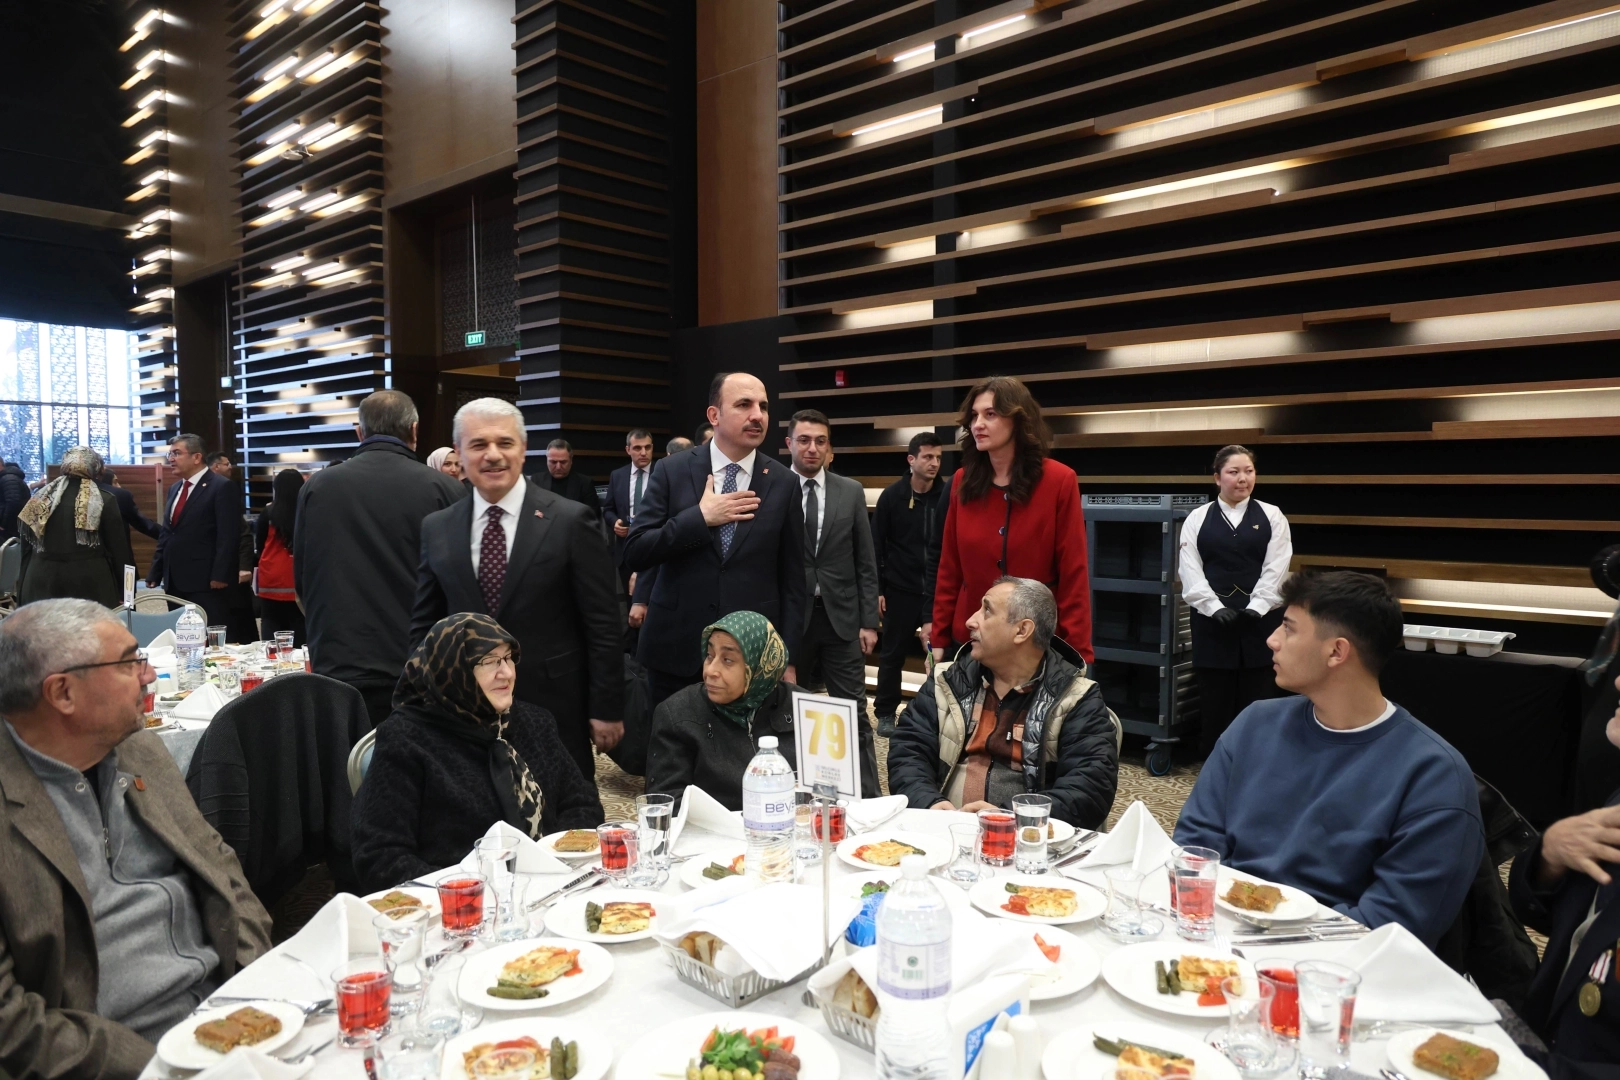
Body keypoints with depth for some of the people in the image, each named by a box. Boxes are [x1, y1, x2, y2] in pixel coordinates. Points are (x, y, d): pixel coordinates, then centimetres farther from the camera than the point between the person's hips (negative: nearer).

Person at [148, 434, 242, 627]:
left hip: (205, 581, -8)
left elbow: (228, 536, -14)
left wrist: (220, 575, -19)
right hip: (174, 582, 8)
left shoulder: (222, 487, -7)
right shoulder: (176, 488, 19)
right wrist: (155, 573, 14)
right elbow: (166, 534, 21)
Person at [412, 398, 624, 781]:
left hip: (554, 709, -3)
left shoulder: (571, 520, -8)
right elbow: (424, 625, 11)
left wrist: (606, 708, -7)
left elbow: (603, 626, -7)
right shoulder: (437, 528, 4)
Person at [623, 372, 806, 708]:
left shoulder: (783, 483, 1)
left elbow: (792, 579, 3)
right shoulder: (673, 471, -1)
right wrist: (701, 517, -15)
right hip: (675, 647, 0)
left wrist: (788, 659, 0)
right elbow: (634, 553, -6)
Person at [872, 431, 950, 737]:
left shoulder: (947, 495, -1)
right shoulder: (892, 496, -2)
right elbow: (876, 546, 1)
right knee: (892, 653, 8)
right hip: (900, 589, 0)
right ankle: (885, 712, 21)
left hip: (938, 589, 1)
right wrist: (877, 589, -3)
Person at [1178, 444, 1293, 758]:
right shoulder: (1197, 519, 6)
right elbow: (1190, 571, -2)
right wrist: (1215, 607, -13)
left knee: (1258, 701, 5)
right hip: (1213, 621, 0)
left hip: (1261, 620, 0)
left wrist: (1255, 608, -13)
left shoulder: (1272, 516, 7)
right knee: (1215, 701, 5)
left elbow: (1275, 569, -2)